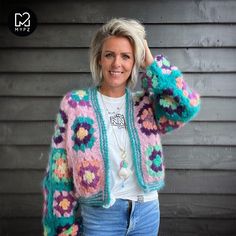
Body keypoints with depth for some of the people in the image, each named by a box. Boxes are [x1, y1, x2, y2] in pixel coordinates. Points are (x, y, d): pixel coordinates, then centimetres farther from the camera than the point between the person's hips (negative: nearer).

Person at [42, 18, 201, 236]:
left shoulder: (145, 104, 0)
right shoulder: (74, 104, -7)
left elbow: (187, 106, -18)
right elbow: (59, 169, -6)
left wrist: (151, 63, -11)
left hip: (146, 212, 3)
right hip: (99, 215, -2)